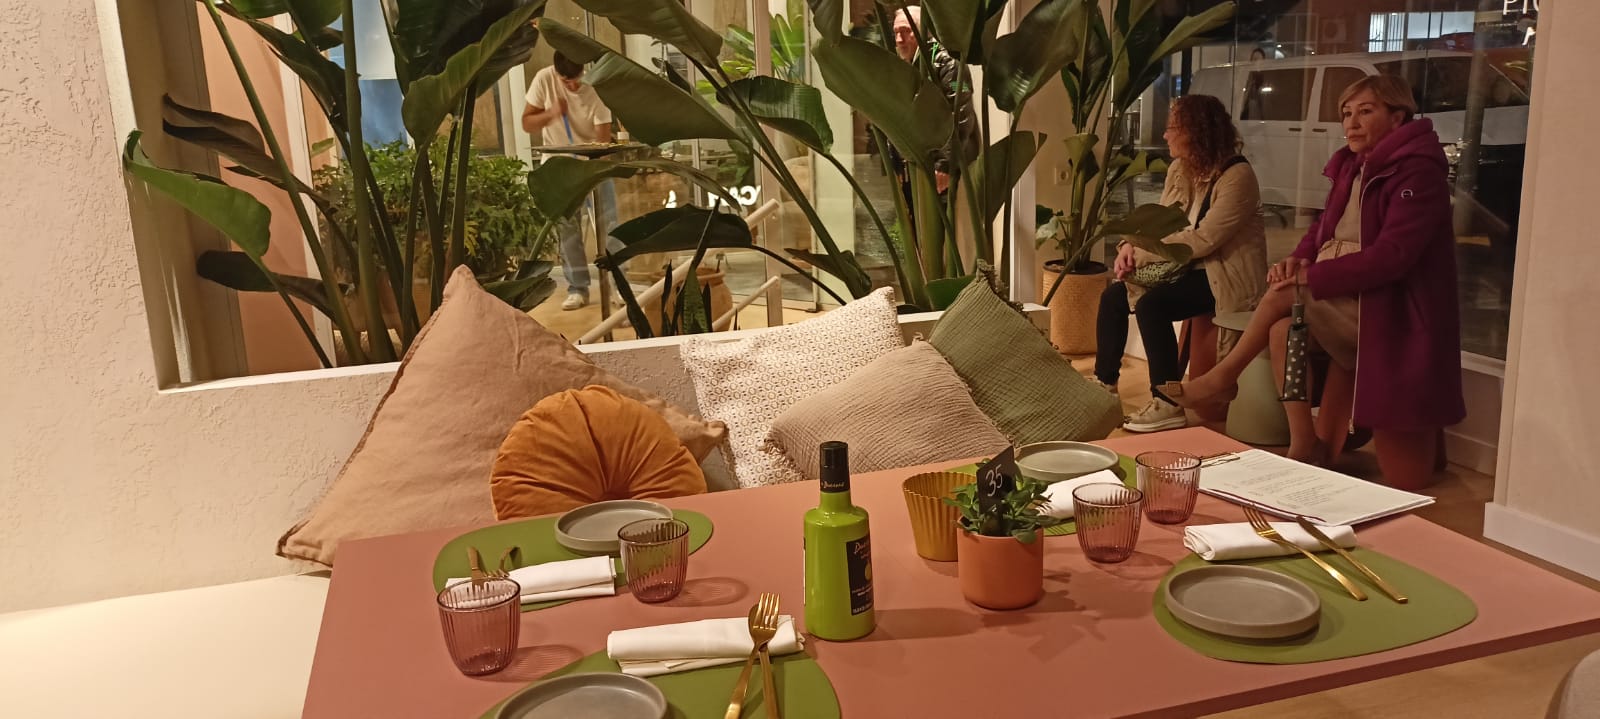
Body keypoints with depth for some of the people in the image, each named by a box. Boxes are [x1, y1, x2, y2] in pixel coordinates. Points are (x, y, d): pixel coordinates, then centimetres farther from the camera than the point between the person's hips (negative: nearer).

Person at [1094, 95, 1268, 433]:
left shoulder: (1237, 176, -19)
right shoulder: (1179, 170, 6)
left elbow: (1203, 240, -25)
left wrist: (1142, 253, -22)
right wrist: (1130, 246, -13)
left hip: (1226, 277, -8)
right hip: (1191, 268, 8)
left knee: (1152, 303, -29)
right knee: (1113, 296, -6)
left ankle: (1169, 405, -20)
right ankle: (1105, 384, 9)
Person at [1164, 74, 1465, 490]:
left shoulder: (1418, 170, -12)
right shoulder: (1353, 167, 13)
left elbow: (1391, 255, -23)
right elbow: (1325, 229, 14)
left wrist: (1312, 276, -24)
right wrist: (1299, 259, -9)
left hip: (1386, 305, -8)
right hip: (1346, 305, 8)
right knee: (1282, 328, -15)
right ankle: (1305, 447, -11)